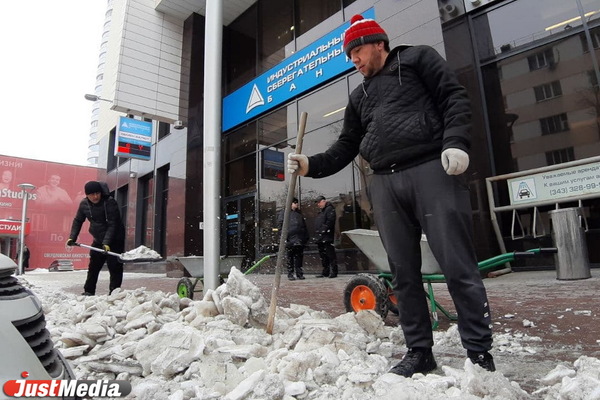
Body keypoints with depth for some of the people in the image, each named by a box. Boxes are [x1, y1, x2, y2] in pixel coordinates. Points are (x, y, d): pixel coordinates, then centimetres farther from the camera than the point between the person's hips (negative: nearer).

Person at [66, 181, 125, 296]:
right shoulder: (84, 203, -2)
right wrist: (72, 238, 1)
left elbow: (112, 224, -25)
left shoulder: (110, 202, -21)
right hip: (98, 240, 6)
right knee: (93, 266, 15)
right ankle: (89, 291, 28)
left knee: (115, 267, -7)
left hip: (115, 240, -6)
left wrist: (106, 243, -31)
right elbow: (78, 221, 10)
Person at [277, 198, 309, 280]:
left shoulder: (299, 214, 23)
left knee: (299, 257, 7)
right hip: (290, 239, -5)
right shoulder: (284, 212, 6)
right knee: (290, 258, 0)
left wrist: (306, 236, 15)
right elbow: (281, 225, -2)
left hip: (300, 240, 5)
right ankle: (290, 274, 6)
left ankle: (299, 273, 14)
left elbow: (304, 226, 24)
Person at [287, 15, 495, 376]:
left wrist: (455, 142, -13)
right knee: (403, 273, 4)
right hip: (385, 184, 5)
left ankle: (480, 353, 7)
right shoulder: (359, 97, 29)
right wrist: (311, 165, 7)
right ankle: (419, 351, 15)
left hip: (432, 171, -5)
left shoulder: (417, 58, 15)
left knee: (458, 266, -6)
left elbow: (455, 98, 4)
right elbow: (346, 147, 23)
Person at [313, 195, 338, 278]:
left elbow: (330, 221, -16)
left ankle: (333, 272, -5)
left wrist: (324, 230, -18)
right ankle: (325, 272, 18)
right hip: (320, 238, 10)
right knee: (322, 256, 12)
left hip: (327, 237, -10)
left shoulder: (330, 209, -3)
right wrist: (316, 235, 14)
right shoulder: (320, 212, 25)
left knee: (330, 255, -8)